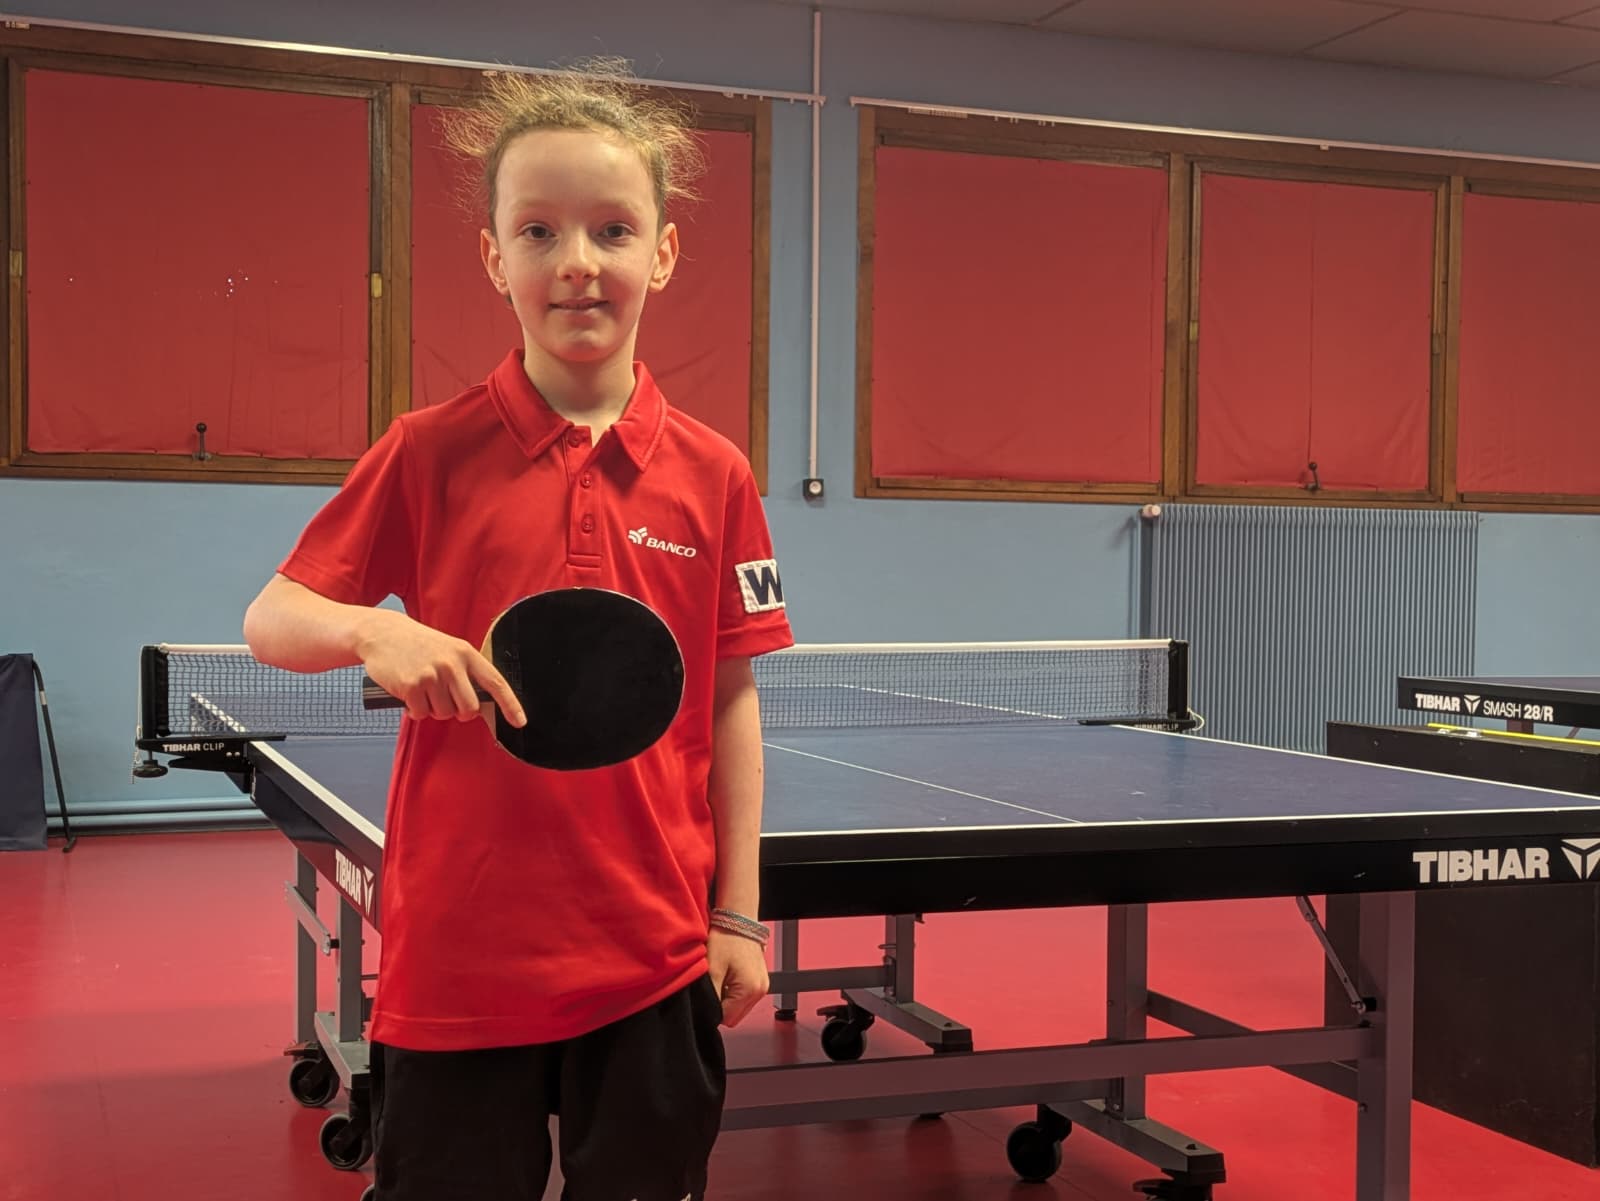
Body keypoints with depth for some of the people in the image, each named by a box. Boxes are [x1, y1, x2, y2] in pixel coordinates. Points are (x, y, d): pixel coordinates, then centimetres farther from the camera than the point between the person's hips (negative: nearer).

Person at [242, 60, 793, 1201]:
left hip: (654, 954, 1)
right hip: (458, 952, -1)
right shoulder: (428, 454, -4)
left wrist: (739, 916, 4)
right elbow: (269, 619, 1)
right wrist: (371, 631, -21)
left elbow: (732, 703, 4)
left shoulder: (714, 476, -1)